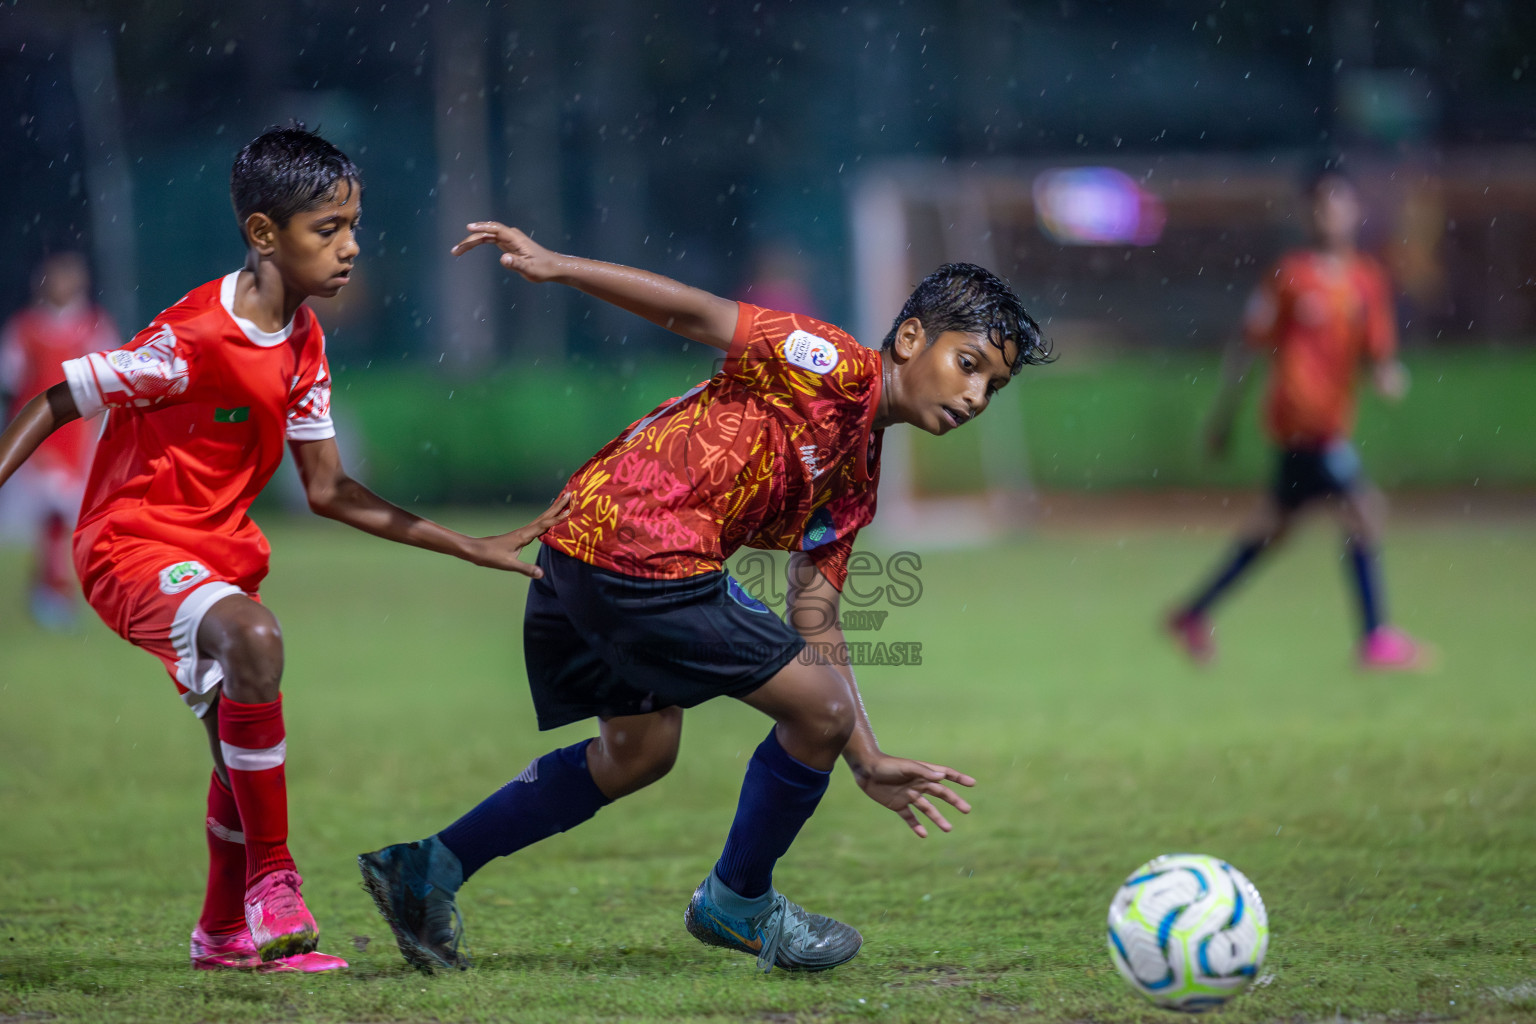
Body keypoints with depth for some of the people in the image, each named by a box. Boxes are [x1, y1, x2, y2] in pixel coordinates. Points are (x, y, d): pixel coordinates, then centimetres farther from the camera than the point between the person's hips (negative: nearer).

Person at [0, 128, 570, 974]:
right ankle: (272, 888, -27)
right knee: (252, 639, -34)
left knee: (244, 743, 13)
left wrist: (471, 549, 9)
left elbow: (328, 490, 10)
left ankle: (224, 934, 36)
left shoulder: (303, 343, 3)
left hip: (220, 549, 9)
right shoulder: (195, 339, -23)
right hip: (132, 541, -9)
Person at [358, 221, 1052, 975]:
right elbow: (699, 315, -13)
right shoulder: (837, 368, -6)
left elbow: (815, 627, 21)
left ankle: (427, 867, 27)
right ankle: (738, 904, 18)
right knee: (820, 708, -1)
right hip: (644, 551, -10)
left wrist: (868, 763, 18)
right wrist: (557, 267, -21)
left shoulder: (857, 481, 20)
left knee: (639, 749, 25)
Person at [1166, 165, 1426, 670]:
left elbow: (1378, 352, 10)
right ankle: (1375, 638, -10)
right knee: (1362, 509, -14)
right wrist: (1223, 415, 2)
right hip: (1301, 416, -7)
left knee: (1276, 525, 15)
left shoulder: (1369, 279, 8)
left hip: (1332, 418, 7)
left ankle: (1194, 615, 29)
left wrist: (1387, 375, -14)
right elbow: (1247, 345, -1)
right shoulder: (1291, 274, -7)